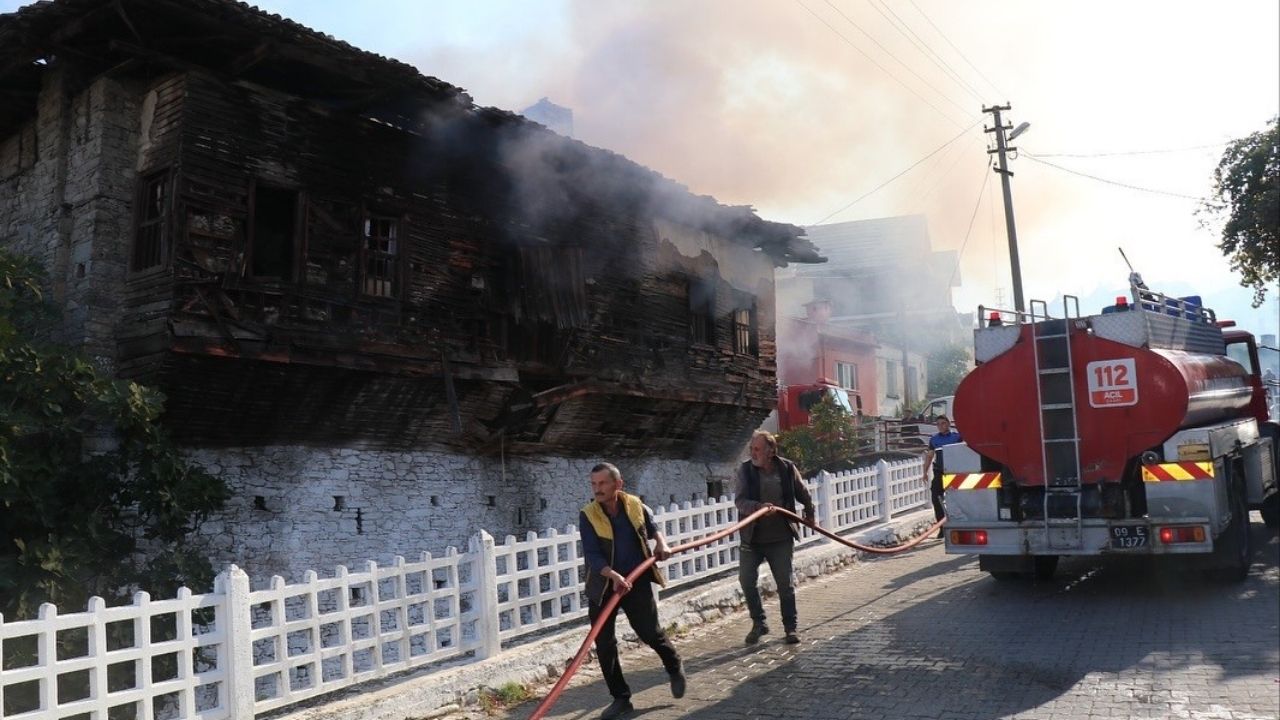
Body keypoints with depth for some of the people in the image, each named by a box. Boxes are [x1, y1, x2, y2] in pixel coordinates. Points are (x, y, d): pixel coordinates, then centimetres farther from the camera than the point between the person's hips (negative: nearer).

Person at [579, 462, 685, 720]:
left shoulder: (635, 505, -5)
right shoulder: (588, 515, -13)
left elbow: (652, 528, 18)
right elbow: (592, 555, -21)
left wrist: (661, 543, -3)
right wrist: (614, 576, -37)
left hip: (637, 581, 0)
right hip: (603, 585, 0)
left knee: (650, 633, 0)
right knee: (603, 643, 0)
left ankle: (675, 668, 32)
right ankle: (621, 698, 16)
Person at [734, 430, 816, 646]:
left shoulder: (787, 468, -5)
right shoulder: (745, 470, -7)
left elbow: (803, 494, 13)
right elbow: (739, 501, -18)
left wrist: (809, 514, 26)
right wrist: (758, 506, -36)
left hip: (780, 538, 0)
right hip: (752, 538, 0)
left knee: (785, 583, 5)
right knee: (747, 580, -1)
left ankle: (790, 627, 20)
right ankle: (758, 623, 19)